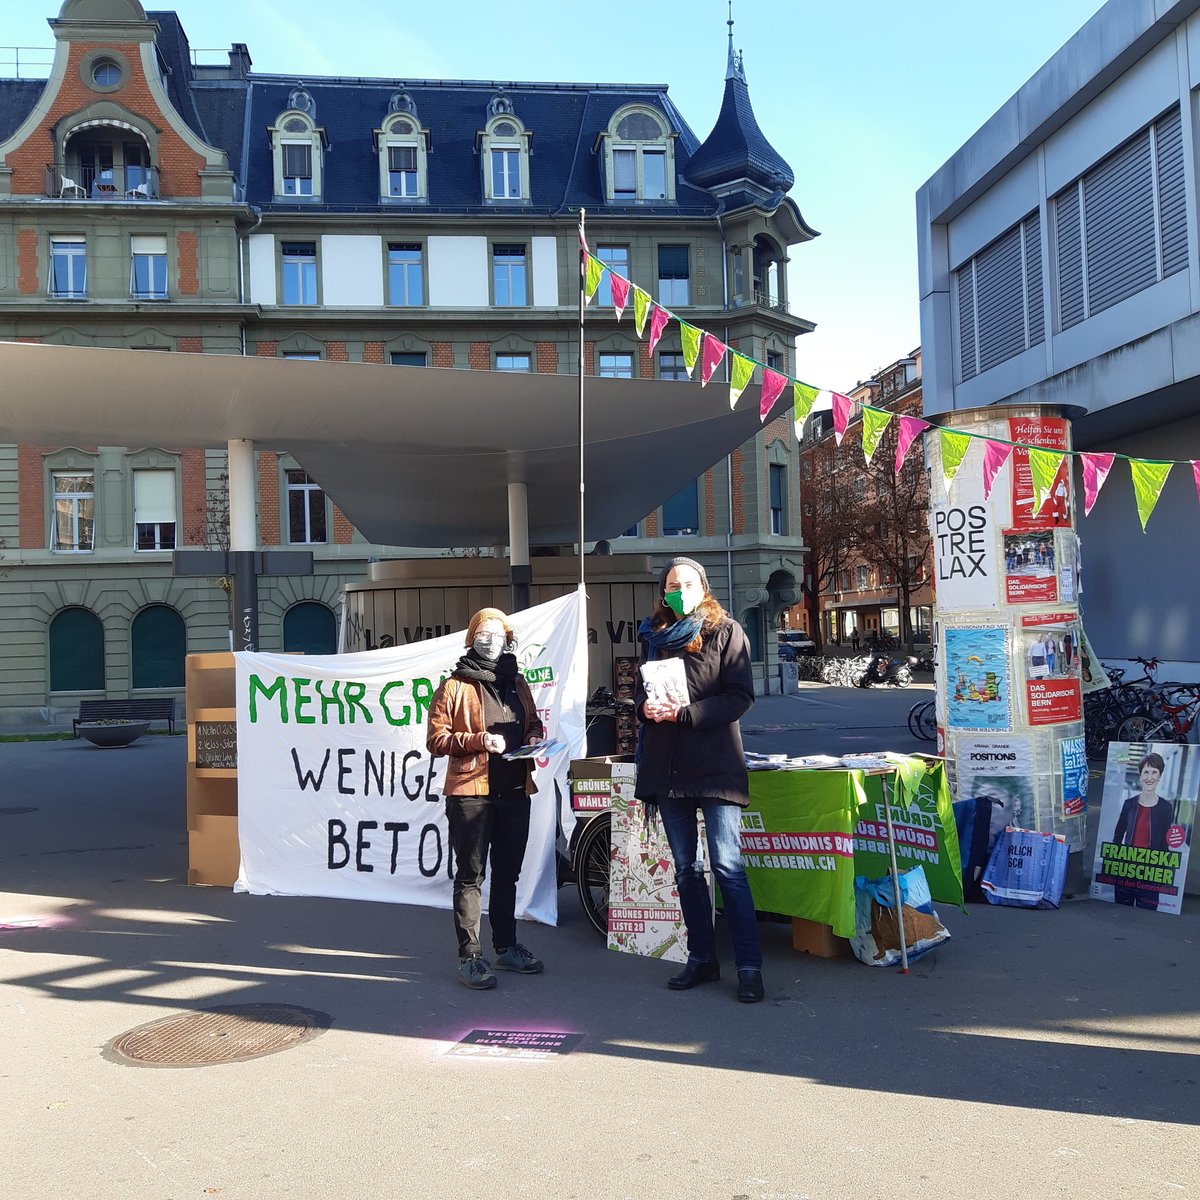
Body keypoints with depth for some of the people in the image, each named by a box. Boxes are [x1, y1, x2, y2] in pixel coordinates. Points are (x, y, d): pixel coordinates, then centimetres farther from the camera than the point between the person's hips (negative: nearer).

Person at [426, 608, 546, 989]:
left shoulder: (517, 683, 15)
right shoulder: (454, 686, -1)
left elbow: (534, 725, 25)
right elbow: (436, 739, -6)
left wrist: (534, 740, 2)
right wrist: (478, 740, -18)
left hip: (515, 790, 6)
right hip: (470, 791, -6)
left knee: (508, 874, 15)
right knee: (470, 875, -2)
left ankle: (506, 947, 26)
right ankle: (469, 956, 1)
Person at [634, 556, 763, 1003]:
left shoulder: (725, 631, -1)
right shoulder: (654, 636, 14)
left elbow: (740, 696, -8)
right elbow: (641, 692, 21)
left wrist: (685, 713, -18)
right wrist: (646, 708, -3)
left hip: (715, 764, -5)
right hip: (667, 765, 5)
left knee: (727, 866, -8)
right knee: (685, 868, 11)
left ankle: (749, 966, -1)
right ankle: (701, 958, 22)